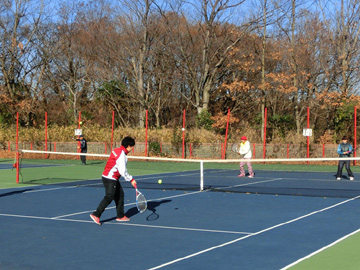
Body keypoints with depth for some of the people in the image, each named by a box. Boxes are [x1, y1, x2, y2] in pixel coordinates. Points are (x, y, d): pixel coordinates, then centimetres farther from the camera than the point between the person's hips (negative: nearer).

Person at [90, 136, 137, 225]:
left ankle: (120, 216, 22)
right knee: (109, 197, -12)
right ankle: (96, 215, -11)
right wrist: (131, 180, -10)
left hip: (113, 179, 11)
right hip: (109, 179, -11)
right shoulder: (122, 154, -19)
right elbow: (122, 171, -20)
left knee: (120, 195, 15)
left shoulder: (117, 150, 11)